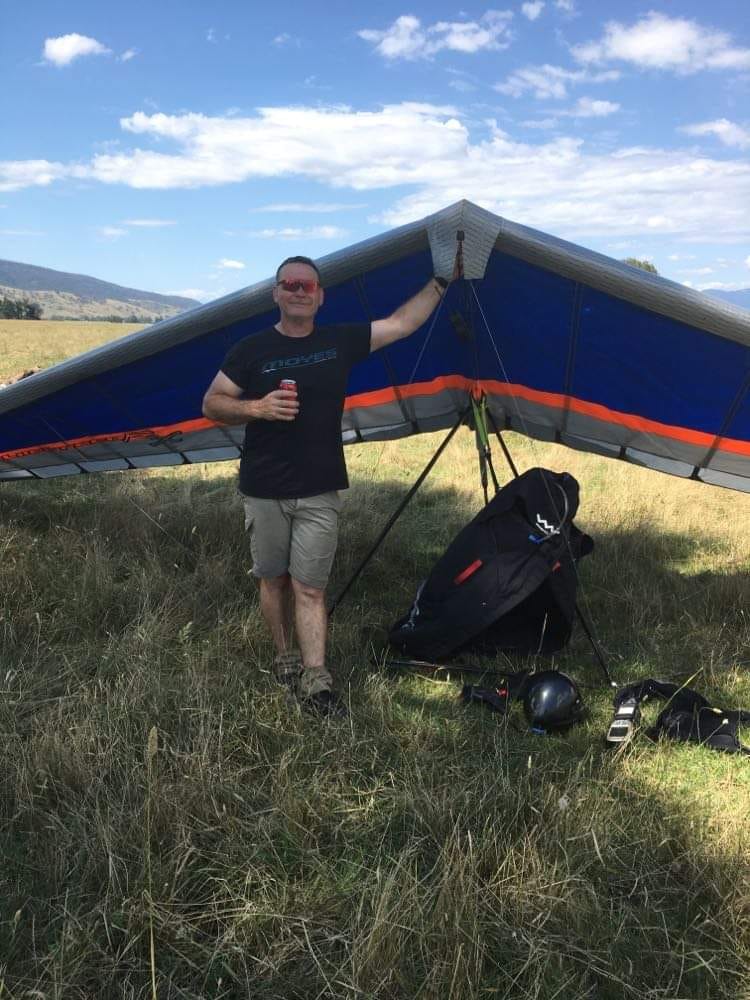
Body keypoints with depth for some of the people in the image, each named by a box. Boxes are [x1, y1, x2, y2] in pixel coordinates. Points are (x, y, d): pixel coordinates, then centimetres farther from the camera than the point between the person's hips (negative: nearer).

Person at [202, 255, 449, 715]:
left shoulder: (342, 341, 3)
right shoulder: (251, 350, -1)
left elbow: (404, 322, 8)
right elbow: (212, 404, 0)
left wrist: (440, 280, 7)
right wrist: (257, 407, -17)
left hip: (320, 491, 0)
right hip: (264, 489, 0)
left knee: (310, 587, -1)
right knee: (274, 579, 12)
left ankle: (315, 680, 2)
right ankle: (286, 659, 29)